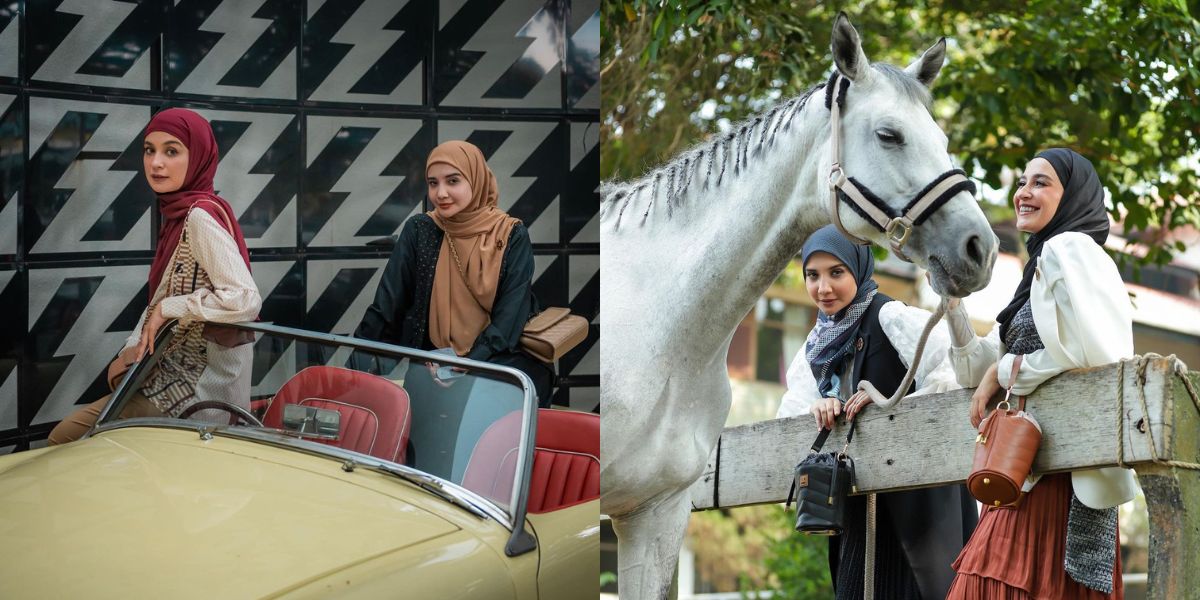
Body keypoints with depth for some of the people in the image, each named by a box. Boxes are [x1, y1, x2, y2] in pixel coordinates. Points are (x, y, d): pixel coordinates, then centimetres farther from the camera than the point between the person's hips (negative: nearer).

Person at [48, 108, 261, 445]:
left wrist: (169, 308, -21)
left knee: (65, 439, -4)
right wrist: (133, 347, 1)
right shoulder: (178, 214, 10)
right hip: (171, 377, 9)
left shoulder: (201, 216, -19)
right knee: (63, 436, 12)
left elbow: (245, 299, -31)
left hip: (196, 394, -9)